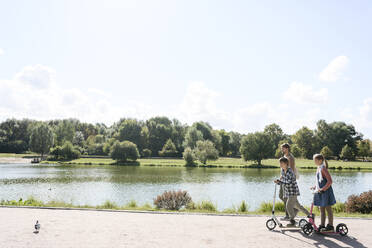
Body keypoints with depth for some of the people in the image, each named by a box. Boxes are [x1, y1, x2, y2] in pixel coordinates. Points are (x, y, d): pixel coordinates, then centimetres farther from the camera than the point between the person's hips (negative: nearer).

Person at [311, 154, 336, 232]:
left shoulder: (323, 168, -17)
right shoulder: (318, 168, 11)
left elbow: (329, 181, -22)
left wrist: (323, 189, -24)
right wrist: (315, 187, 13)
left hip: (325, 192, -9)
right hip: (320, 192, 9)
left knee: (328, 209, 1)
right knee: (321, 209, 13)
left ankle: (330, 226, 9)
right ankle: (322, 225, 20)